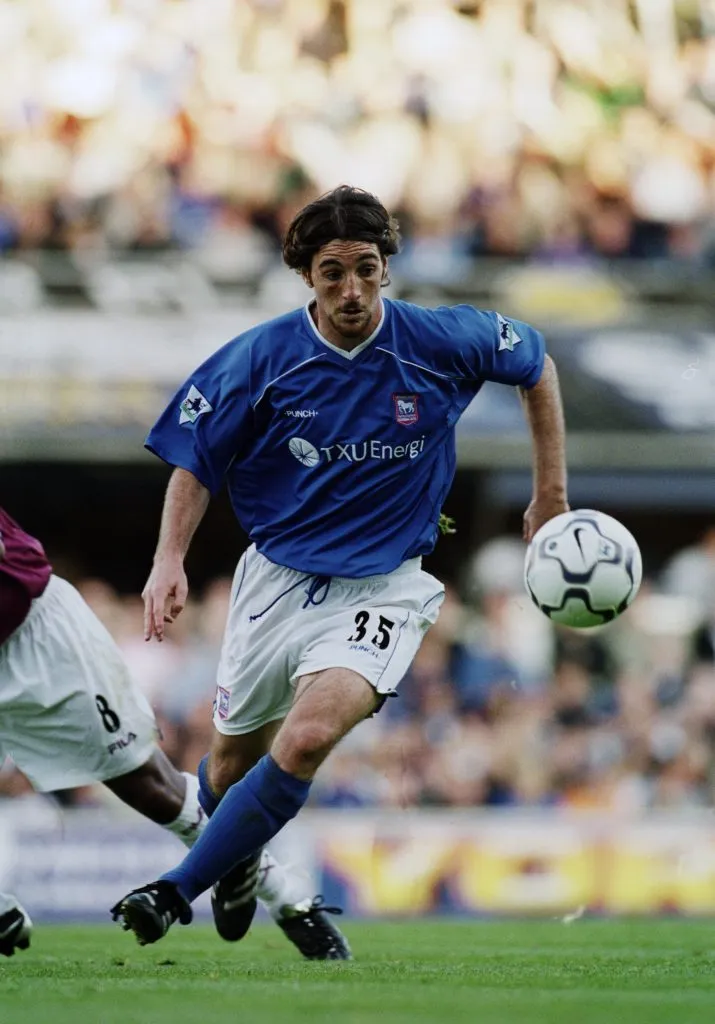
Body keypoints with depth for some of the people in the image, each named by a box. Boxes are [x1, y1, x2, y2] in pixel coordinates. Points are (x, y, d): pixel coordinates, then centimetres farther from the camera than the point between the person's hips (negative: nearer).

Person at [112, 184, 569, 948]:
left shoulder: (444, 341, -11)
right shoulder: (261, 357, -10)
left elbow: (536, 366, 9)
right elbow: (195, 458, 1)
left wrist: (551, 497, 11)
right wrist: (170, 559, -13)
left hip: (384, 587, -2)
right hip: (278, 576, 2)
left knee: (308, 738, -27)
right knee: (231, 760, 14)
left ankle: (177, 893, -19)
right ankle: (238, 869, 49)